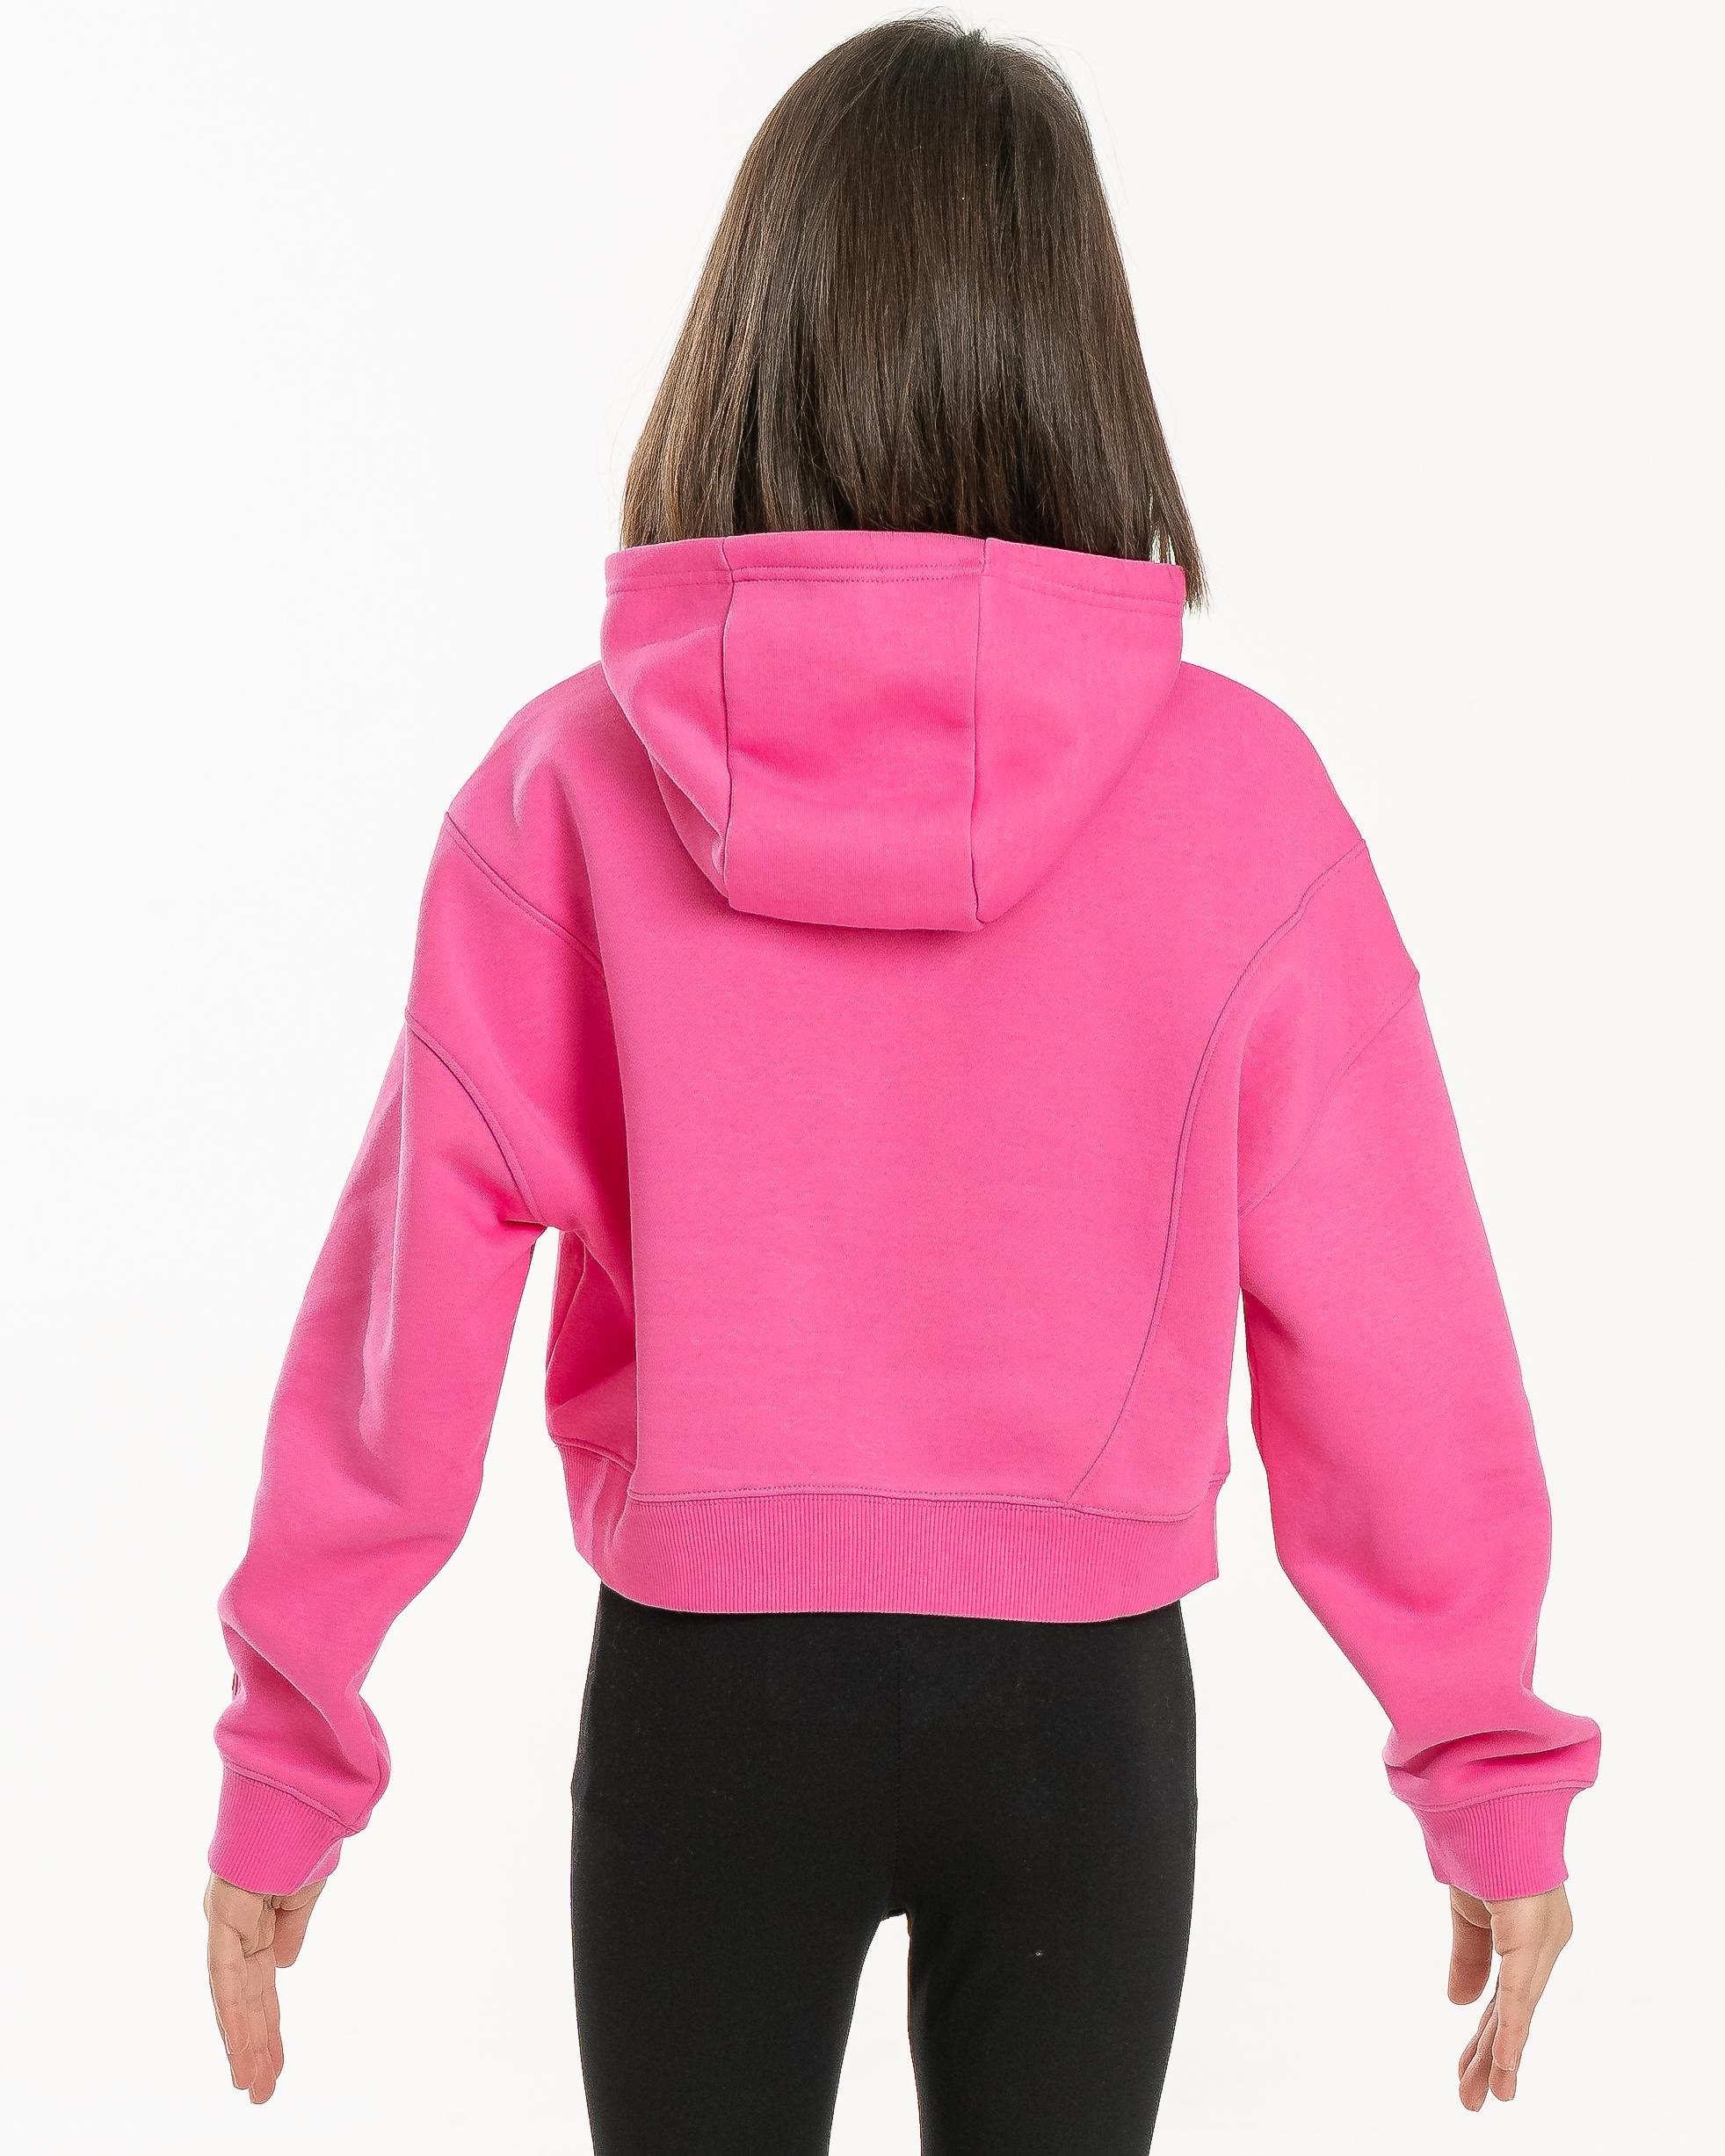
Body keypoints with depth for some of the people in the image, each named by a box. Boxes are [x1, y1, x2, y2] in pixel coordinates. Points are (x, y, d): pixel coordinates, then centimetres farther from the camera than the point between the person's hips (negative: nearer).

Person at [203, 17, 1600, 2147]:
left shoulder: (571, 785, -11)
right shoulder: (1236, 794, -12)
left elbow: (410, 1291, -8)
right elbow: (1383, 1328, -8)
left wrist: (284, 1762, 3)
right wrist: (1494, 1773, 5)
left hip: (700, 1685, 1)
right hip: (1077, 1703, 0)